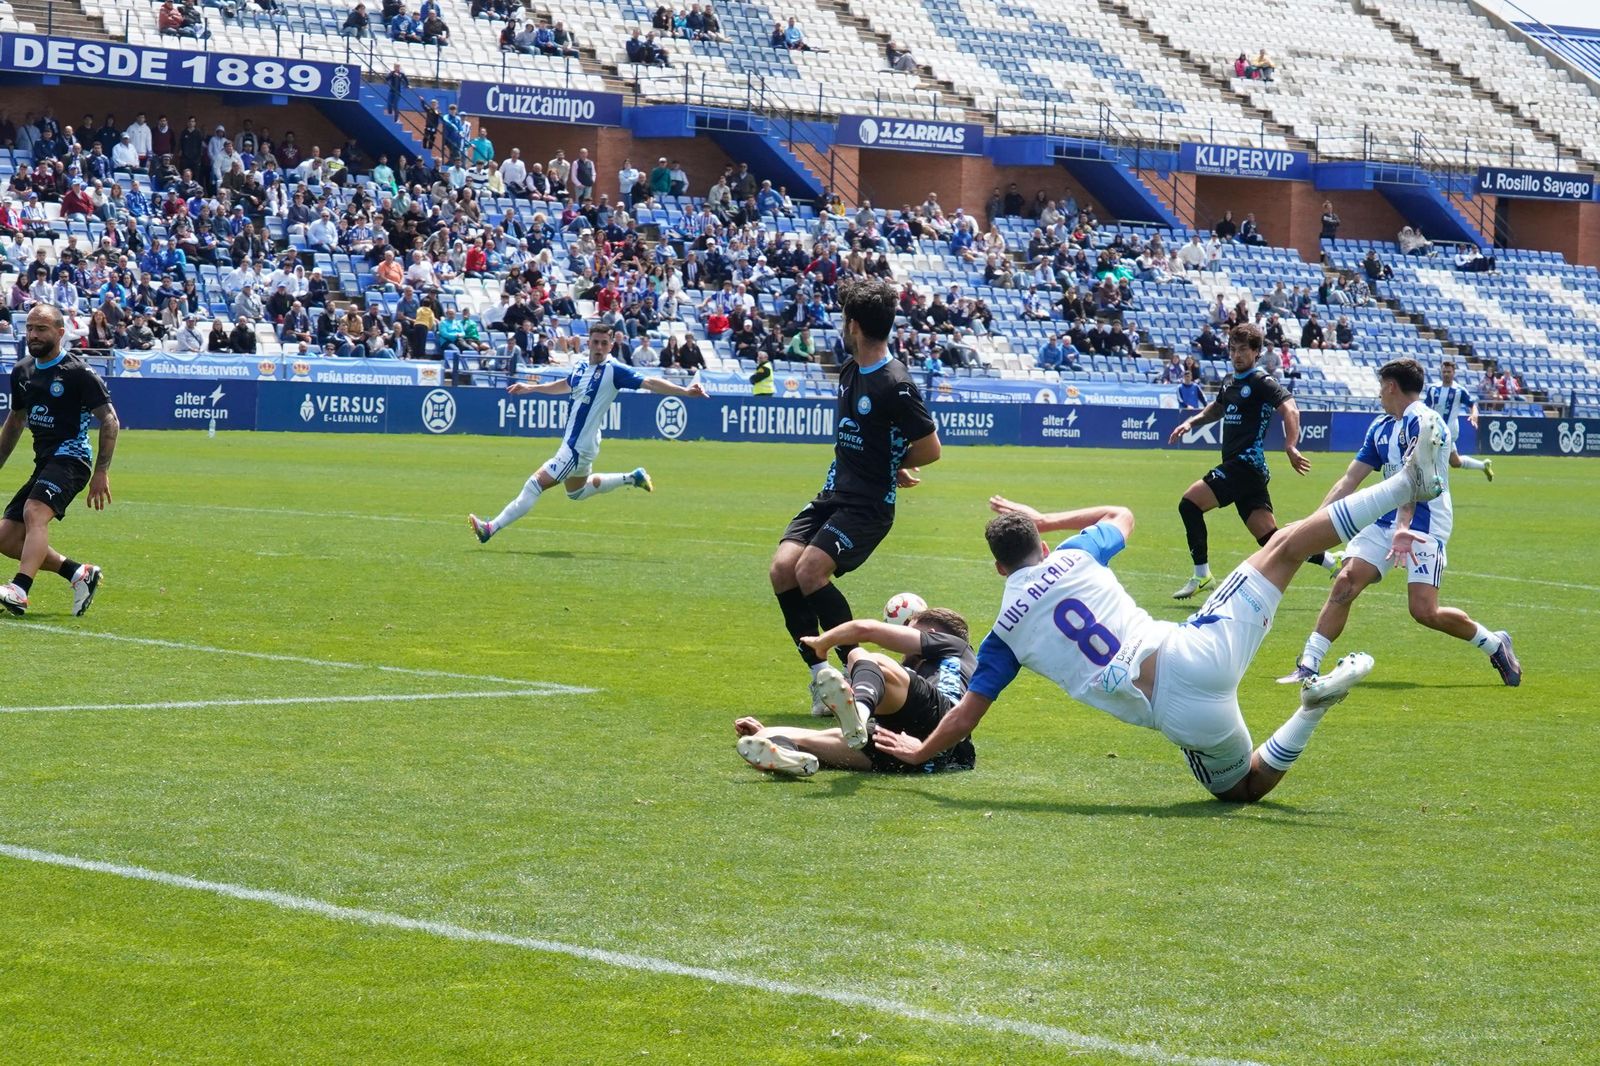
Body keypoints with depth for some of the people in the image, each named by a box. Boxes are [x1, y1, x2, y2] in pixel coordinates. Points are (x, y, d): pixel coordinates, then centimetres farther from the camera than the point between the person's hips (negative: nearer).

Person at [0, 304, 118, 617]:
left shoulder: (78, 373, -9)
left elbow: (110, 420, -9)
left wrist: (101, 472, -15)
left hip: (71, 457, -8)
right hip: (44, 462, 8)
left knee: (34, 513, -33)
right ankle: (79, 573, 12)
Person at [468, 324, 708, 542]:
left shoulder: (614, 371, -15)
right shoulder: (581, 369, 7)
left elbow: (650, 383, -20)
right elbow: (564, 385, 29)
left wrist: (685, 391, -31)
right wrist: (530, 388, 35)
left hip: (578, 447, -9)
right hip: (572, 443, 9)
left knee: (535, 484, -10)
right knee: (577, 491, 30)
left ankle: (491, 528, -6)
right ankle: (632, 479, 39)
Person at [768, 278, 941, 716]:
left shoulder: (895, 385, -17)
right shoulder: (850, 370, 9)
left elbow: (930, 448, -12)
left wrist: (890, 467, 4)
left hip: (868, 504, -8)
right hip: (833, 494, 8)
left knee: (811, 570, -23)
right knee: (782, 569, -8)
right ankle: (819, 672, -2)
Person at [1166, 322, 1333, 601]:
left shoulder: (1261, 382, -6)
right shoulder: (1230, 384, 19)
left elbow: (1290, 410, -19)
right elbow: (1216, 409, 39)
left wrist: (1290, 447, -32)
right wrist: (1191, 422, 22)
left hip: (1246, 463, -9)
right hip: (1235, 466, 9)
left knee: (1189, 503, -16)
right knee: (1271, 538, 5)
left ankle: (1201, 574, -11)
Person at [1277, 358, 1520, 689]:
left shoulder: (1423, 420, -12)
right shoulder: (1381, 427, 16)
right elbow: (1349, 481, 18)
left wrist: (1404, 527, -38)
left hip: (1424, 524, -7)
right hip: (1386, 519, 7)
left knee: (1424, 611, -14)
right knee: (1344, 583, -11)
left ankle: (1495, 645, 10)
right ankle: (1309, 665, -12)